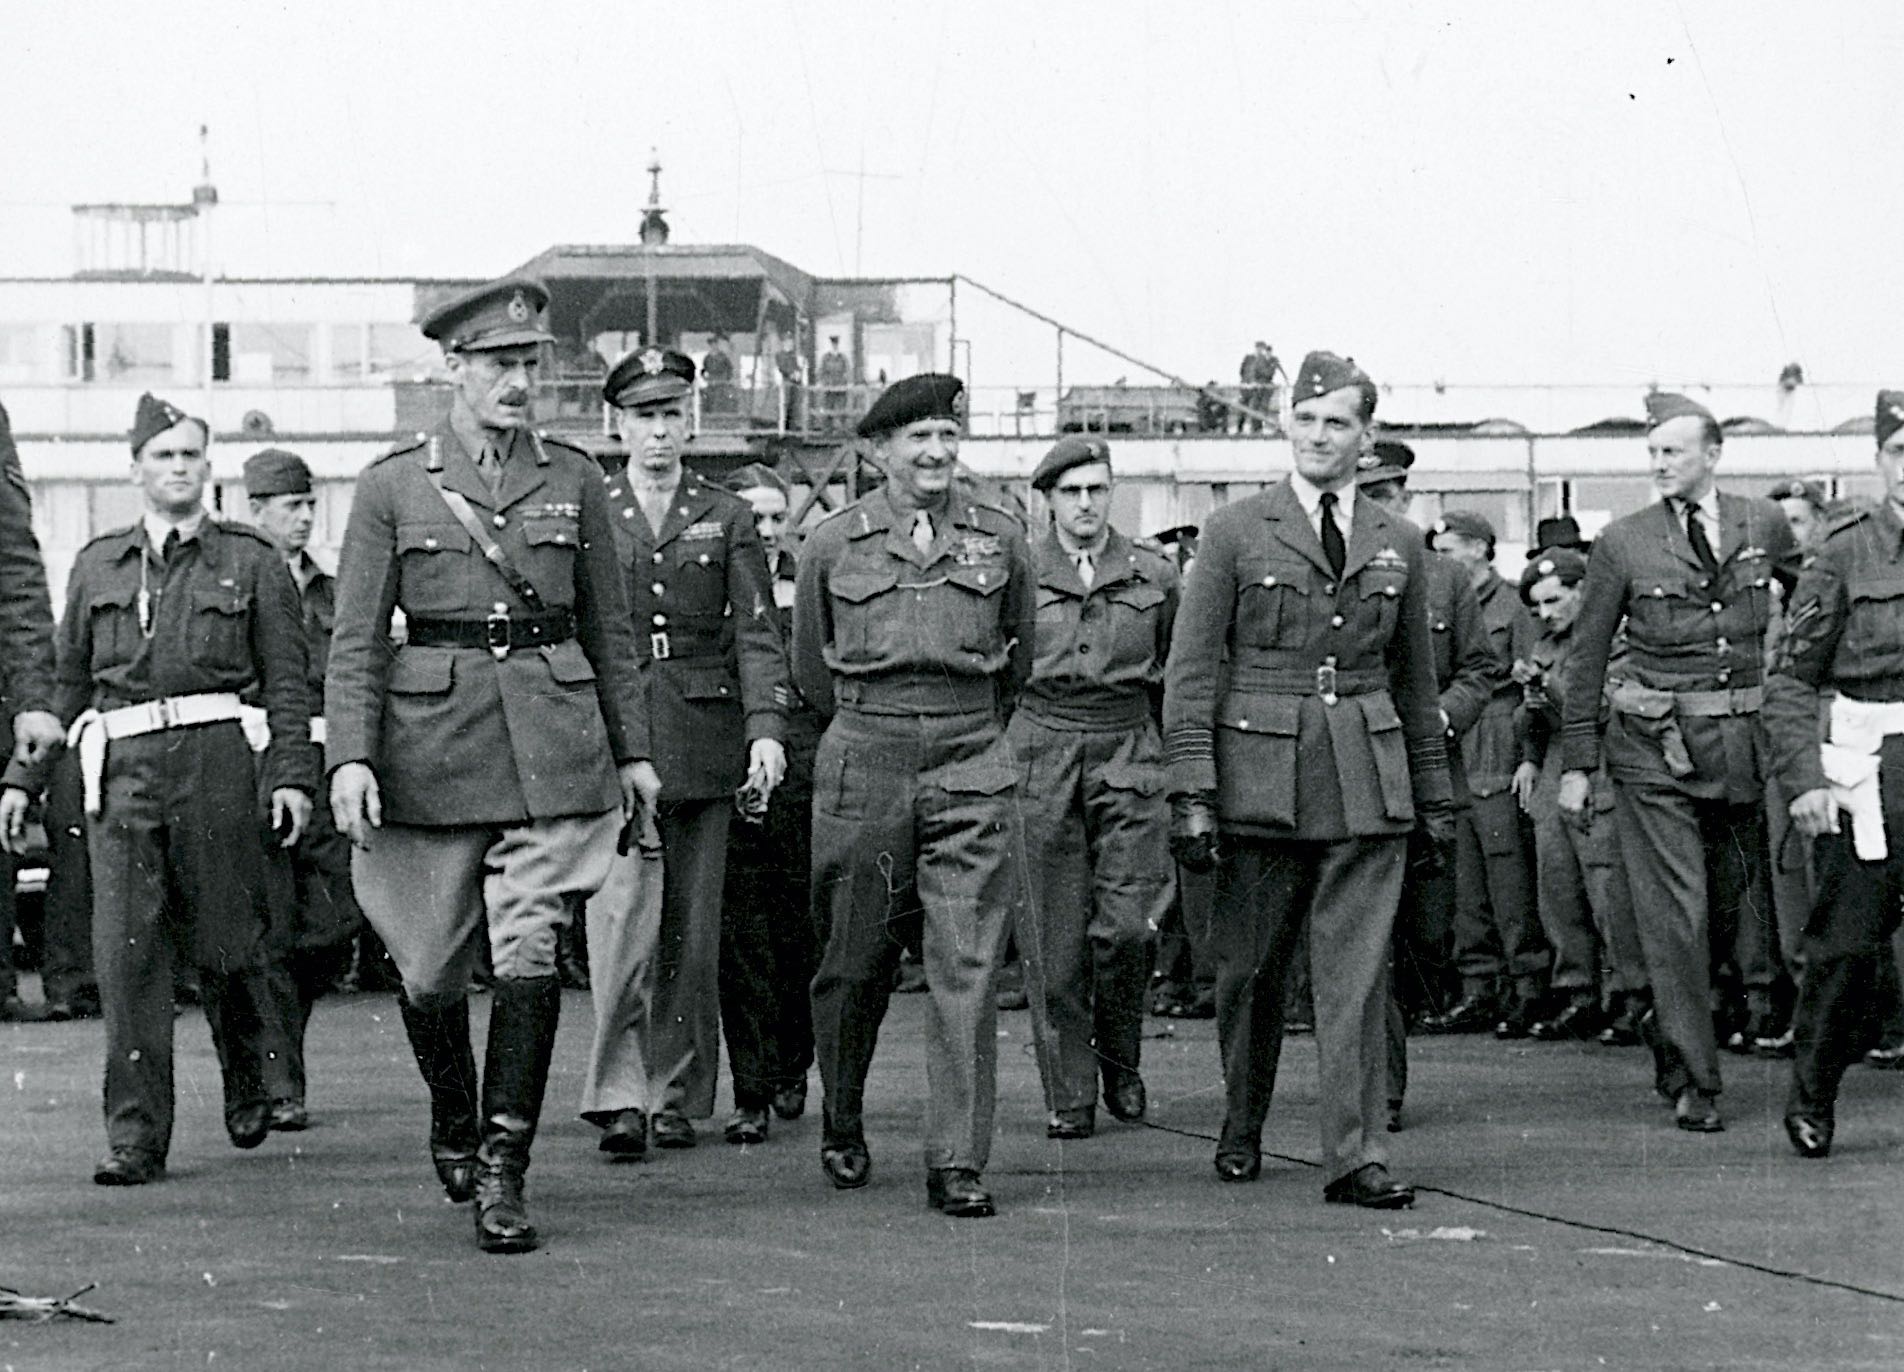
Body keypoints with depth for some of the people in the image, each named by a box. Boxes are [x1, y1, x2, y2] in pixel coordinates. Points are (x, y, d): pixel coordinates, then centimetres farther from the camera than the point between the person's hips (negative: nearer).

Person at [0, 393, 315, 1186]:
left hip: (215, 762, -2)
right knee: (126, 949, -8)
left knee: (224, 942, 4)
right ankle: (135, 1138, -8)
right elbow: (66, 678, 19)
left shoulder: (251, 563, 8)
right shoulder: (98, 565, 15)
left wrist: (293, 776, -6)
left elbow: (288, 681, 4)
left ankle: (249, 1083, 33)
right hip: (121, 765, 2)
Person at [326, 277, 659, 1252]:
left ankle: (501, 1174, -4)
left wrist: (633, 750, 12)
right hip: (433, 741, 0)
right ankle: (454, 1121, 33)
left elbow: (610, 626, 14)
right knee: (430, 968, 5)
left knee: (527, 951, -9)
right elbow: (357, 637, 0)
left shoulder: (572, 480, 8)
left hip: (551, 743, 1)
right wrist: (350, 756, -11)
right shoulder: (392, 487, 2)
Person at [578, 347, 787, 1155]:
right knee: (623, 912, -15)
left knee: (693, 928, 5)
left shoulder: (726, 519, 9)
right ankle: (618, 1098, -15)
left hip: (703, 741, 2)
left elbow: (757, 634, 4)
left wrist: (766, 730, -10)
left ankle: (679, 1095, 13)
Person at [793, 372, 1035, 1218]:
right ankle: (841, 1127, 29)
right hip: (863, 766, 0)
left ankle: (957, 1163, -5)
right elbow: (811, 670, 16)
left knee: (967, 965, -6)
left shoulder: (999, 540, 6)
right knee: (855, 958, 7)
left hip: (973, 766, 0)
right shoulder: (833, 544, 3)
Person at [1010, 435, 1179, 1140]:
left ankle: (1120, 1060, 14)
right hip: (1039, 756, 0)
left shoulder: (1154, 577, 8)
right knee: (1054, 938, -2)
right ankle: (1068, 1095, 6)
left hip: (1128, 756, 0)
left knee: (1127, 925, -10)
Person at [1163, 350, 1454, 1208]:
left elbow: (1416, 680, 19)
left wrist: (1435, 795, 16)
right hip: (1259, 775, -2)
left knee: (1358, 972, -4)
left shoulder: (1399, 546, 12)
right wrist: (1191, 793, -9)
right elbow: (1192, 671, -1)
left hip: (1368, 782, 2)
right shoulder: (1234, 534, 2)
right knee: (1248, 967, 6)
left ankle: (1356, 1157, -4)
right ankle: (1241, 1129, 25)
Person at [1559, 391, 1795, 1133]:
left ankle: (1670, 1034, 32)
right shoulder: (1623, 543, -1)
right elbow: (1585, 658, 4)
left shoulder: (1764, 525, 5)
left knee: (1738, 899, 10)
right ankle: (1691, 1080, -1)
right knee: (1675, 912, -6)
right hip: (1654, 745, -3)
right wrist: (1576, 763, 1)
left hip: (1746, 739, 3)